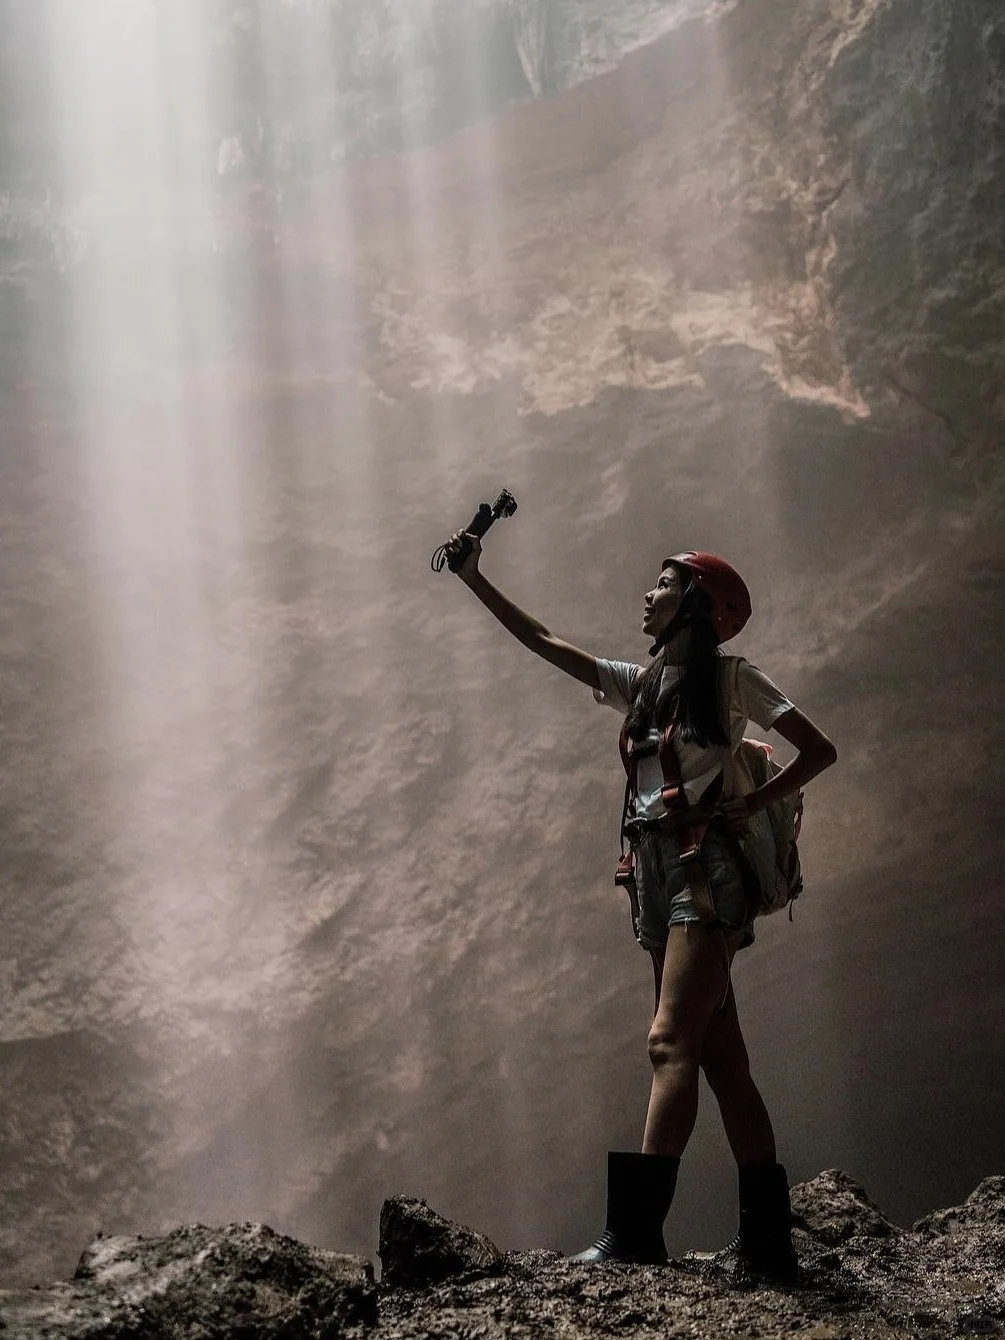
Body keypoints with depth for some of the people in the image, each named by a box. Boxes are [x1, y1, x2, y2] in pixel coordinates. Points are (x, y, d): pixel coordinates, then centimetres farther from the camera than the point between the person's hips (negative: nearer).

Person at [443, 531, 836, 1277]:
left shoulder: (732, 679, 1)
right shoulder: (643, 685, 19)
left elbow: (820, 751, 1)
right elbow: (542, 642, 21)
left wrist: (752, 807, -9)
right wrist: (474, 579, 18)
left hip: (707, 872, -7)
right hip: (659, 876, 7)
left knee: (671, 1042, -18)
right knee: (722, 1060, 4)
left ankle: (637, 1228, -26)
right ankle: (769, 1241, 5)